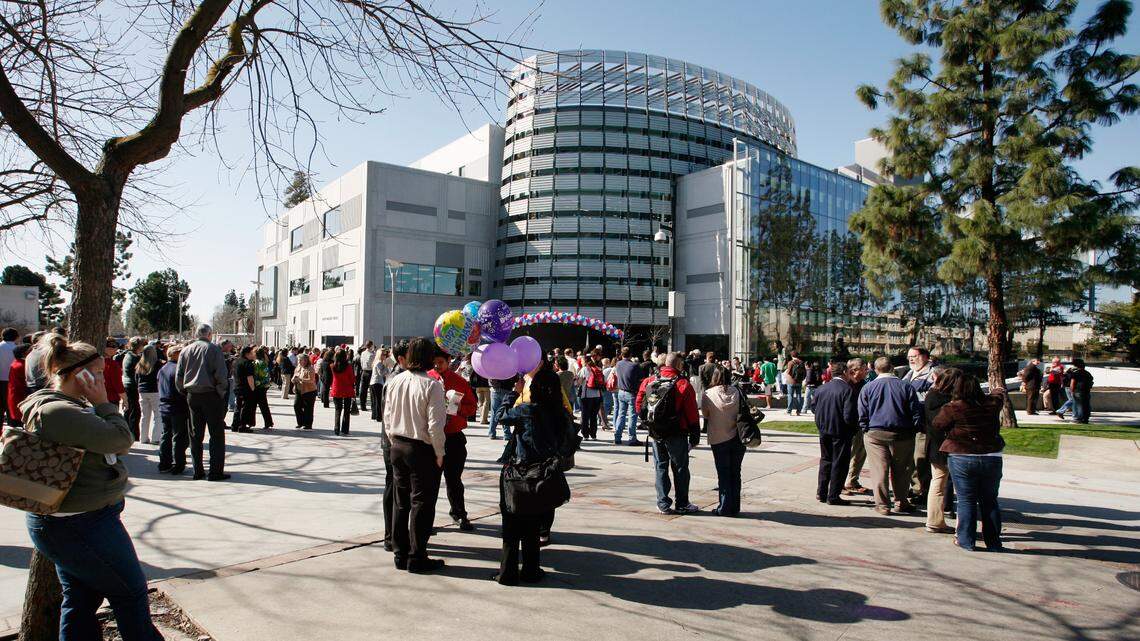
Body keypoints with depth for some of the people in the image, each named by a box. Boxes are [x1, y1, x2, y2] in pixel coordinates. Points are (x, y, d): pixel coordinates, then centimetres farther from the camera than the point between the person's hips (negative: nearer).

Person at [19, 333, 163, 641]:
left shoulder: (65, 406, 9)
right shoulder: (58, 411, -24)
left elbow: (112, 442, 10)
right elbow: (121, 439, -27)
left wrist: (96, 406, -2)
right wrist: (103, 403, -16)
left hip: (69, 523, 11)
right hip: (82, 525, -11)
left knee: (80, 601, 20)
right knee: (131, 592, 6)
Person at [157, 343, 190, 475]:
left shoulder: (162, 369, 11)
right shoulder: (178, 369, -15)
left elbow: (160, 388, 19)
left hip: (163, 407, 8)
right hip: (178, 409, -8)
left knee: (165, 435, 14)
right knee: (179, 436, -1)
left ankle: (164, 463, 19)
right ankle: (177, 465, 1)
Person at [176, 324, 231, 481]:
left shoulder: (185, 350, 8)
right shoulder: (214, 349, -7)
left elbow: (178, 378, 7)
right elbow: (221, 375, -14)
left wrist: (185, 393, 14)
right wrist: (222, 392, -4)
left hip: (192, 396, 5)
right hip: (211, 396, -5)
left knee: (195, 435, 12)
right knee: (217, 434, 0)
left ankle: (197, 471, 16)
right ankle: (216, 471, -2)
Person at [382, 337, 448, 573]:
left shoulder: (394, 381, 0)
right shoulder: (432, 385, -17)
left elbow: (387, 417, 6)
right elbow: (435, 424, -18)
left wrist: (394, 441, 17)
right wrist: (439, 454, -7)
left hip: (398, 447, 6)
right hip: (423, 449, -6)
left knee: (401, 502, 15)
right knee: (421, 503, 5)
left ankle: (400, 554, 24)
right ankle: (416, 558, 11)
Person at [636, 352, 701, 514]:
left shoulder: (649, 381, 0)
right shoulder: (683, 384, -11)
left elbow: (639, 405, 3)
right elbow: (692, 413, -9)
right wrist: (695, 435, -1)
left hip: (656, 433, 4)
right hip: (677, 434, -3)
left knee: (660, 467, 12)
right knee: (680, 468, 9)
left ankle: (663, 504, 14)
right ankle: (681, 505, 16)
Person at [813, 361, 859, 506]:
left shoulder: (821, 389, 1)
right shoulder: (848, 390, -17)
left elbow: (814, 409, 7)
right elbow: (849, 416, -22)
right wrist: (854, 427, -4)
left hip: (824, 431, 6)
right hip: (841, 432, -6)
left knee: (825, 461, 19)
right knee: (840, 464, 6)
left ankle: (821, 493, 23)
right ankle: (833, 496, 9)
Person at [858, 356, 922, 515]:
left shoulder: (868, 388, -1)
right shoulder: (906, 387, -2)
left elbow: (862, 414, 0)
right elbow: (916, 412, 0)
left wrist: (866, 430, 11)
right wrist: (915, 429, 10)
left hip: (875, 435, 0)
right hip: (902, 435, 1)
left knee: (879, 470, 3)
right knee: (901, 470, 13)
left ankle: (882, 504, 4)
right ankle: (901, 502, 21)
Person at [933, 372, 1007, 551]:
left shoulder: (952, 408, -12)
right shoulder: (991, 404, 0)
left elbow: (937, 425, 0)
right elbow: (999, 394, 23)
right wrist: (998, 391, 46)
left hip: (962, 459, -3)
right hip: (991, 459, 3)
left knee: (966, 501, 6)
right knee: (990, 501, 14)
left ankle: (966, 541, 11)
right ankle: (994, 543, 21)